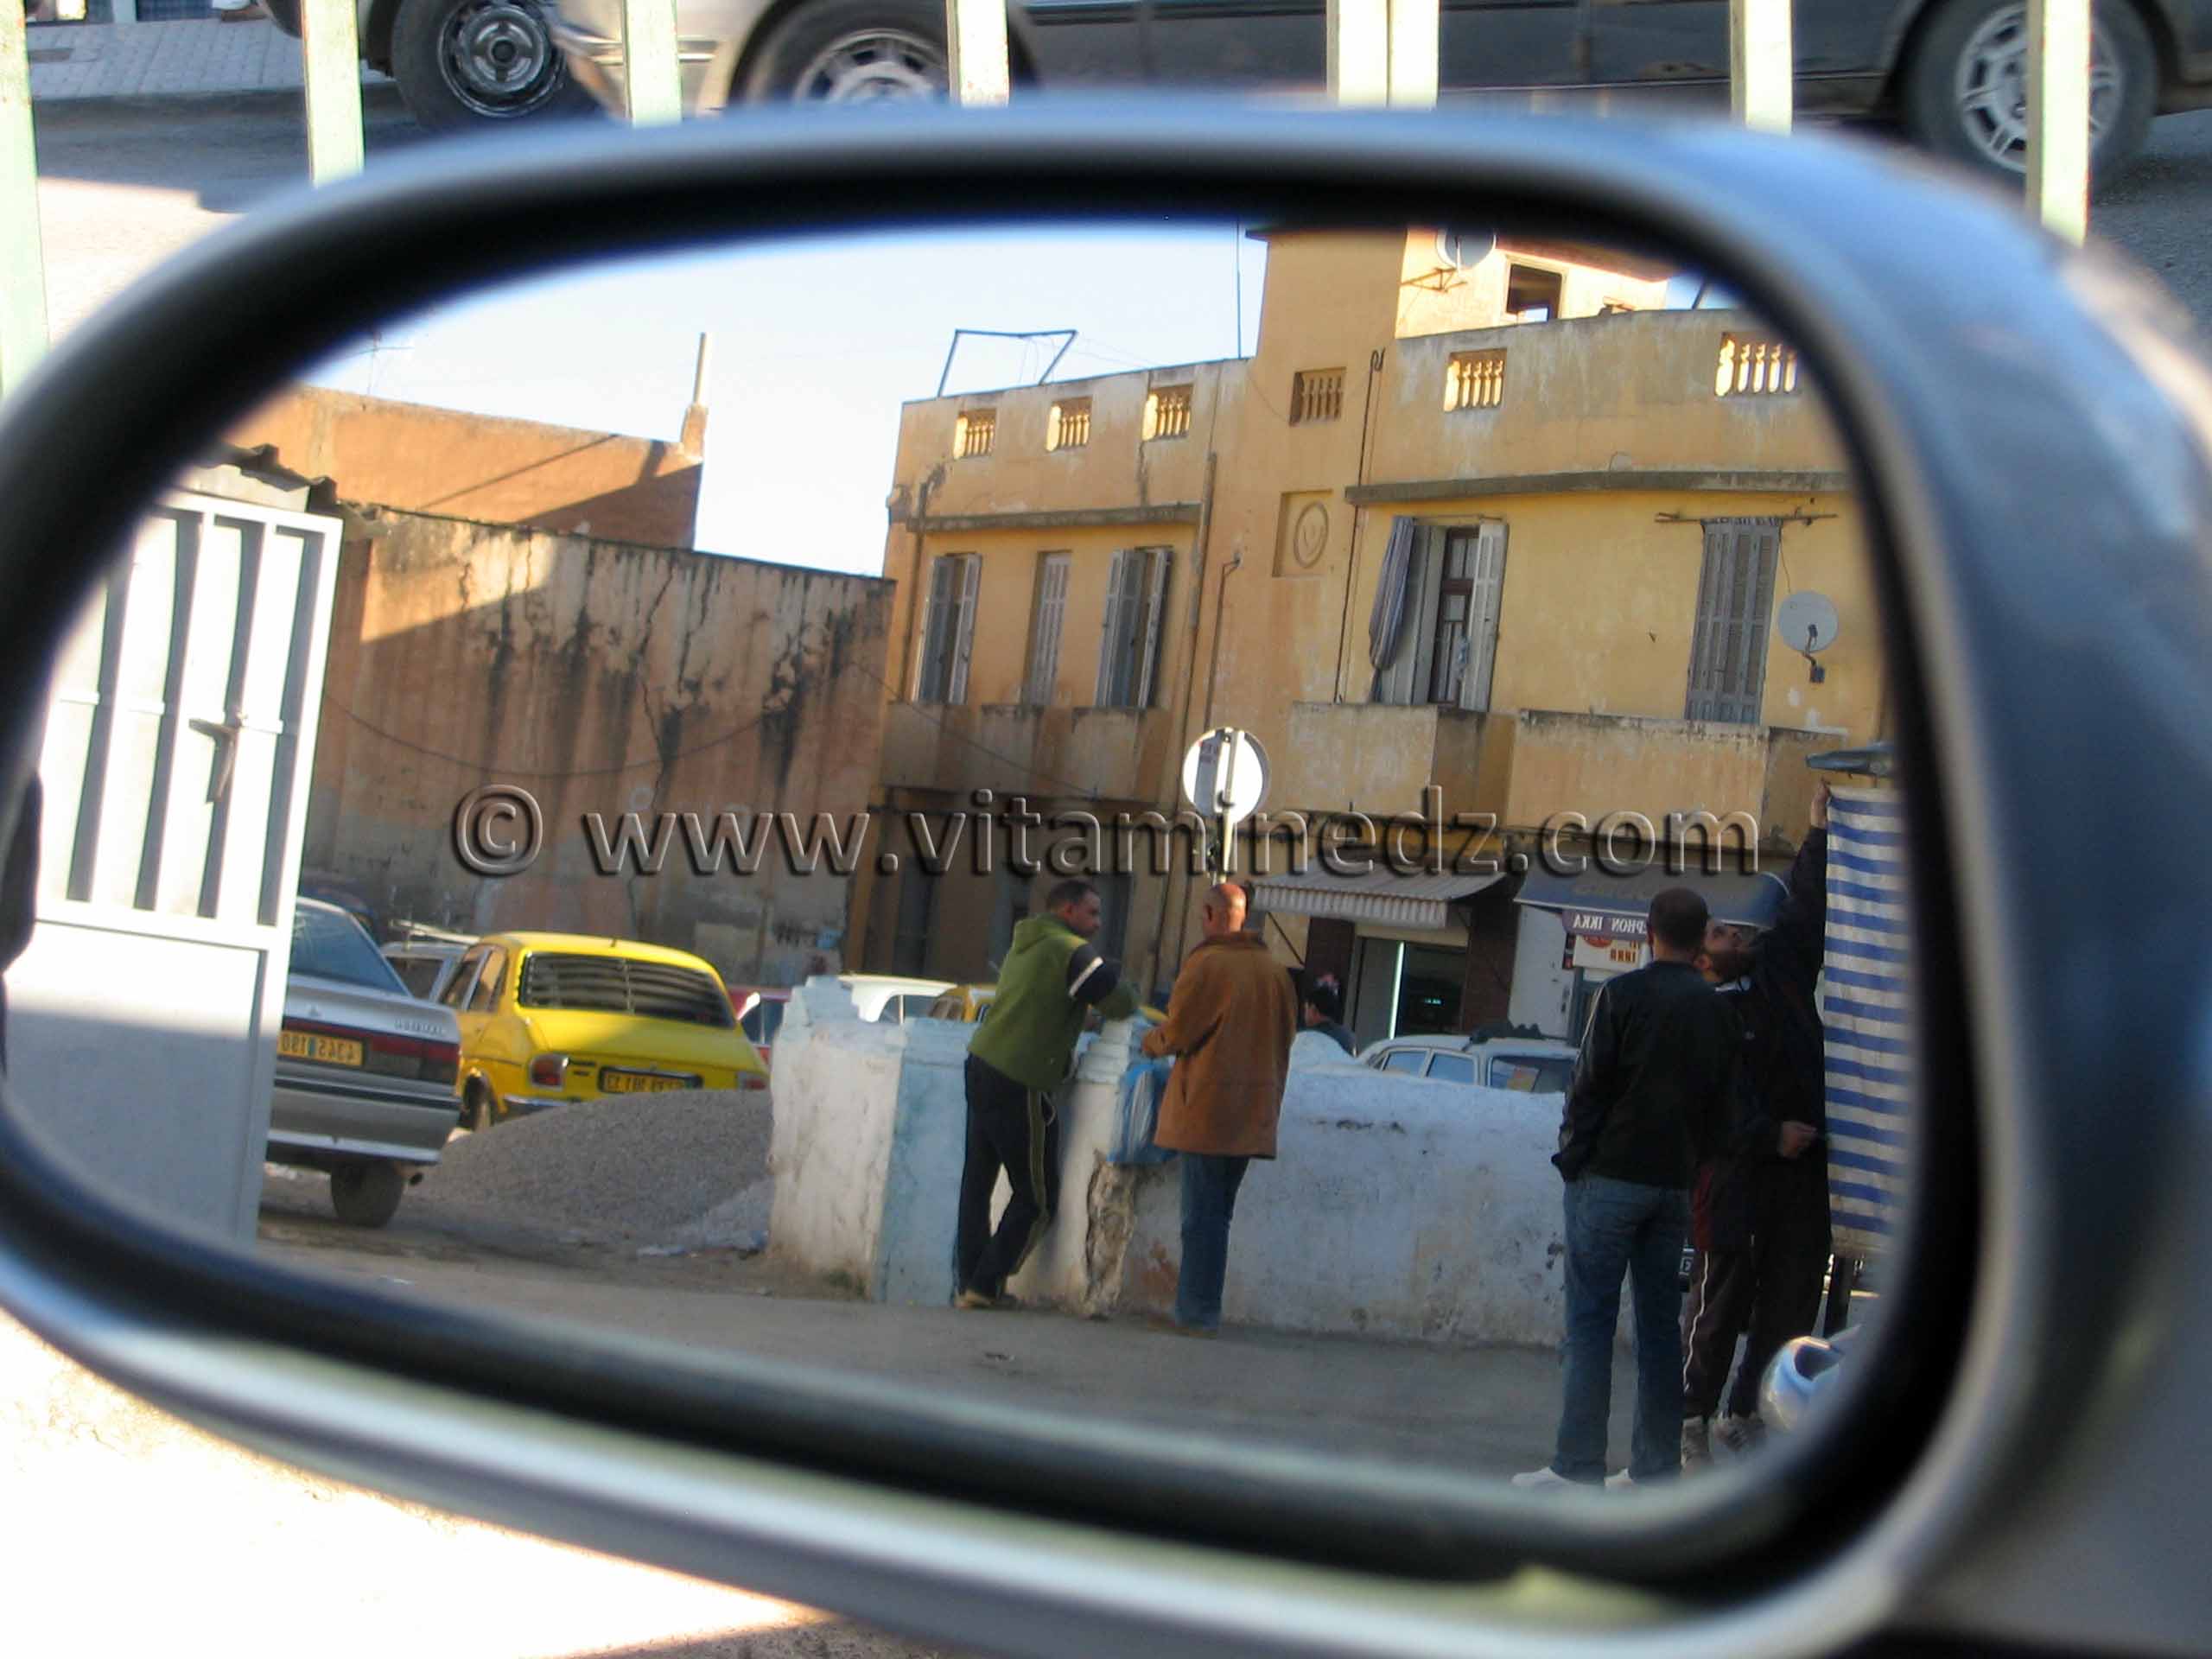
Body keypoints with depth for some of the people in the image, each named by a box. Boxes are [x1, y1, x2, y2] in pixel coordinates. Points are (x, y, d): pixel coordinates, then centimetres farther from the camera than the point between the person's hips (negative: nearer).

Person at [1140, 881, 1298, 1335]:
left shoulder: (1206, 964, -12)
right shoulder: (1272, 969, 9)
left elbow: (1178, 1033, -9)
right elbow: (1286, 1033, 15)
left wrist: (1152, 1041, 12)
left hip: (1209, 1107, -7)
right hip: (1254, 1114, 7)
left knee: (1203, 1216, -3)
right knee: (1217, 1212, 12)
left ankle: (1199, 1314, -3)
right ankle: (1194, 1309, 14)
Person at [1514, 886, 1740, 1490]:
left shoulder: (1622, 995, -7)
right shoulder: (1716, 1012, 7)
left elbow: (1589, 1085, -9)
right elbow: (1720, 1106, 10)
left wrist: (1571, 1157, 1)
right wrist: (1690, 1163, 16)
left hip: (1610, 1175, -5)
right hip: (1673, 1185, 5)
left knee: (1590, 1322, -4)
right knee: (1661, 1323, 9)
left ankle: (1578, 1467, -7)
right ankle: (1657, 1466, 10)